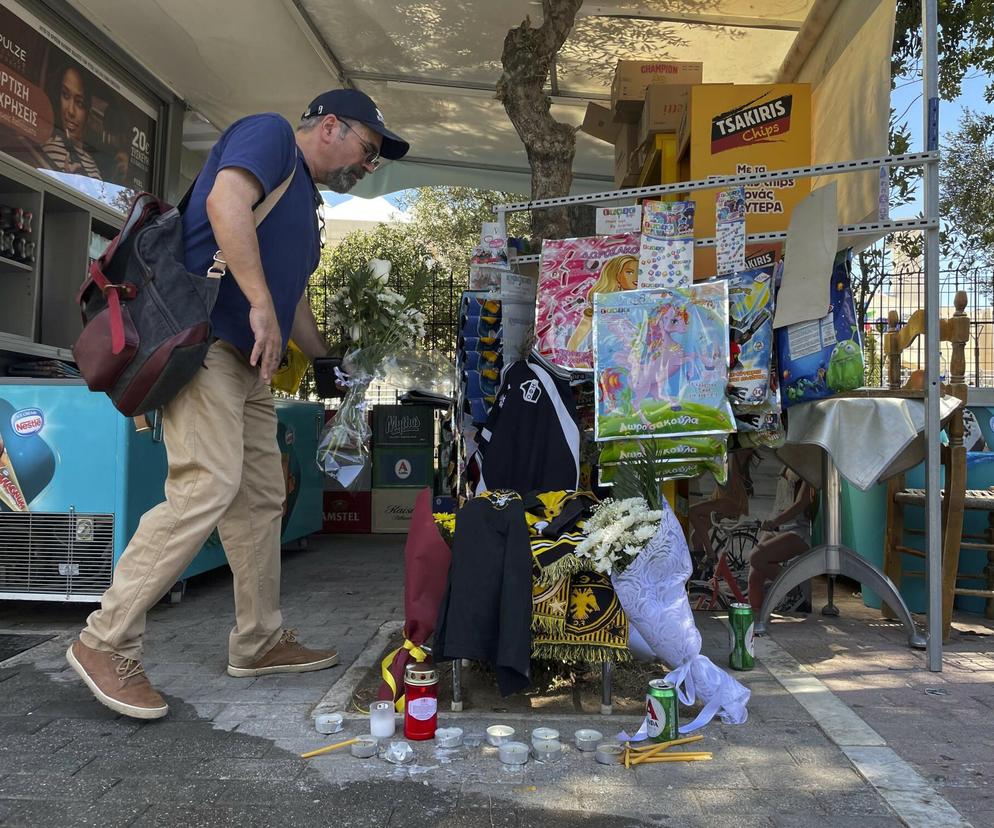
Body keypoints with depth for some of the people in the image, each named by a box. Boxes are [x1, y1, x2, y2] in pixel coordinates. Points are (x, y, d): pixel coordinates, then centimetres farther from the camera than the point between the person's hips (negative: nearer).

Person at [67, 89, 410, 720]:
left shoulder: (303, 202, 26)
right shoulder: (271, 133, 0)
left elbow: (293, 298, 30)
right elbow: (226, 202, -20)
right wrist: (262, 305, -23)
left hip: (247, 360, 10)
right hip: (200, 338, -10)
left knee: (262, 499, 8)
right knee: (208, 486, -18)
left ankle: (260, 642, 18)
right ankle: (106, 644, -7)